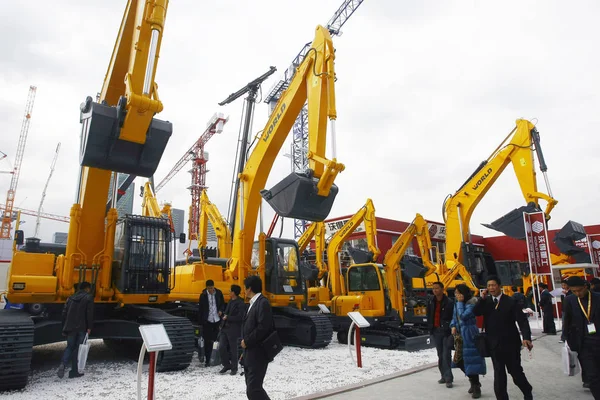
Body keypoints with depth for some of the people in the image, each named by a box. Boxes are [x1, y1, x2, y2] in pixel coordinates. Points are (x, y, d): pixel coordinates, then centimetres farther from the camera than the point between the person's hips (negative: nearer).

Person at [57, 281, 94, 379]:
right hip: (81, 328, -5)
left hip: (70, 327, 5)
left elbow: (64, 313, 14)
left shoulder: (71, 298, 14)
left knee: (69, 347, 16)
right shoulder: (88, 298, -5)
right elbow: (89, 313, -11)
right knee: (78, 349, 4)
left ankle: (63, 364, -9)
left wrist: (64, 328, 18)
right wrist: (89, 327, -6)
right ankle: (74, 372, 8)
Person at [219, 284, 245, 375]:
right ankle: (227, 365, 25)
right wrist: (225, 315, 2)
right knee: (221, 348, 6)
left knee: (233, 350, 5)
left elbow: (239, 318, -19)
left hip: (233, 330, -8)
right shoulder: (230, 301, 12)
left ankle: (234, 368, 22)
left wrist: (227, 318, -14)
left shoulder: (240, 304, -15)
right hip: (225, 328, 8)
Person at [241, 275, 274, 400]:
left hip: (258, 354, -10)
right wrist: (245, 352, 15)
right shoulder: (253, 304, 15)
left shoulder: (263, 302, -14)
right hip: (250, 354, 10)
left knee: (254, 389, -10)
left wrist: (247, 341, -14)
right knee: (251, 389, 14)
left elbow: (263, 327, -24)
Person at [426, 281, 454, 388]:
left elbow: (453, 318, -10)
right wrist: (430, 328, 9)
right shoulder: (431, 301, 5)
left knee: (446, 355, -7)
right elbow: (429, 316, 13)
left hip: (446, 331, -6)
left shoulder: (448, 302, -12)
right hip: (436, 331, 6)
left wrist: (450, 330, -13)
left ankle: (448, 378, -1)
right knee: (440, 355, 13)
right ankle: (444, 376, 23)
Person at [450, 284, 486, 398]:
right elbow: (454, 317, 18)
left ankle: (476, 387, 14)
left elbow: (463, 316, -24)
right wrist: (453, 326, 1)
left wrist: (460, 302, -16)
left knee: (470, 360, -2)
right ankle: (474, 382, 30)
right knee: (460, 360, 9)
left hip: (469, 336, -7)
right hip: (460, 335, 7)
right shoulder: (457, 303, 9)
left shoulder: (471, 304, -13)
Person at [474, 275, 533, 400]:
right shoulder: (486, 302, 4)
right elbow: (475, 312, -9)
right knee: (498, 375, 7)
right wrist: (482, 298, -15)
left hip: (510, 343, -2)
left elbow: (522, 321, -12)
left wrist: (526, 338, -26)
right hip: (495, 345, 2)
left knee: (516, 372, 11)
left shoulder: (510, 302, -7)